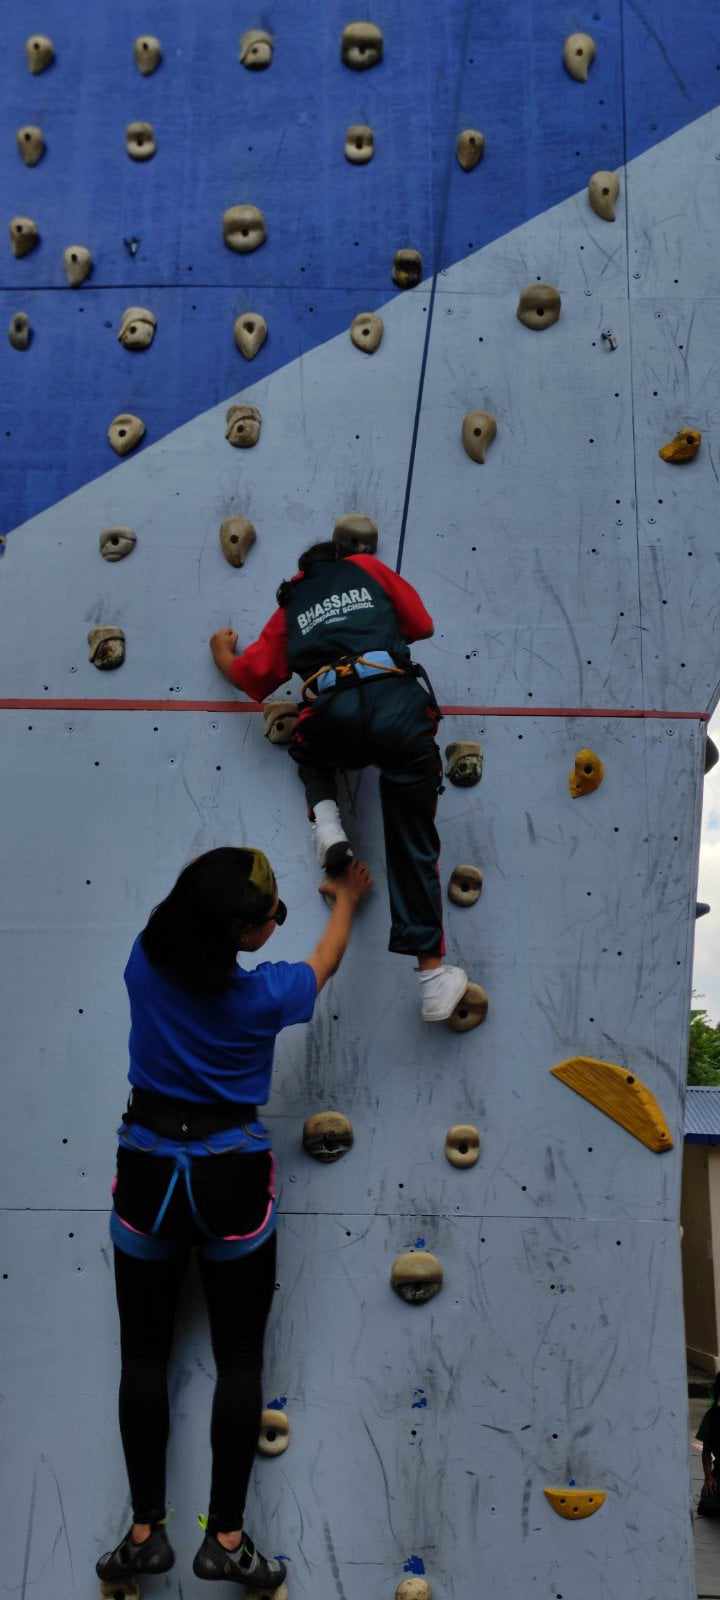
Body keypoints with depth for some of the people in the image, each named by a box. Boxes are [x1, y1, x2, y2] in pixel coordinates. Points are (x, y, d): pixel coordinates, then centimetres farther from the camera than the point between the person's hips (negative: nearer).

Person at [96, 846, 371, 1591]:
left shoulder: (146, 962, -9)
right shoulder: (263, 995, -15)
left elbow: (182, 921, 17)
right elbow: (326, 958, 8)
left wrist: (228, 898, 34)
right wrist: (346, 899, 27)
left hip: (146, 1172, 3)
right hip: (230, 1176, -3)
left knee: (143, 1356, 13)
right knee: (238, 1362, 9)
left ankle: (146, 1530, 21)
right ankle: (225, 1537, 16)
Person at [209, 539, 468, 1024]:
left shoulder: (290, 607, 27)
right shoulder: (367, 566, 27)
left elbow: (250, 674, 24)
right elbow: (422, 624, 26)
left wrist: (223, 652, 45)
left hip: (332, 715, 1)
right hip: (397, 700, -1)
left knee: (310, 751, 40)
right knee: (413, 844, 7)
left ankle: (327, 823, 10)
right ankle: (433, 977, 2)